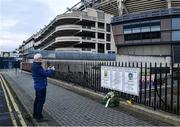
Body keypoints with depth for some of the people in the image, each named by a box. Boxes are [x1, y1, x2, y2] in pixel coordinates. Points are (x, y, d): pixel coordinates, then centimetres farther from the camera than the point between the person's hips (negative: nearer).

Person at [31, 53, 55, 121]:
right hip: (41, 86, -10)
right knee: (41, 101, -2)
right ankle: (39, 117, 6)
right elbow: (46, 74, -22)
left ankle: (35, 114, 29)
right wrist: (52, 70, -7)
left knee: (37, 100, 17)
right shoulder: (37, 67, -22)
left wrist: (48, 70, 8)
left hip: (37, 85, 10)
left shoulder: (35, 66, 10)